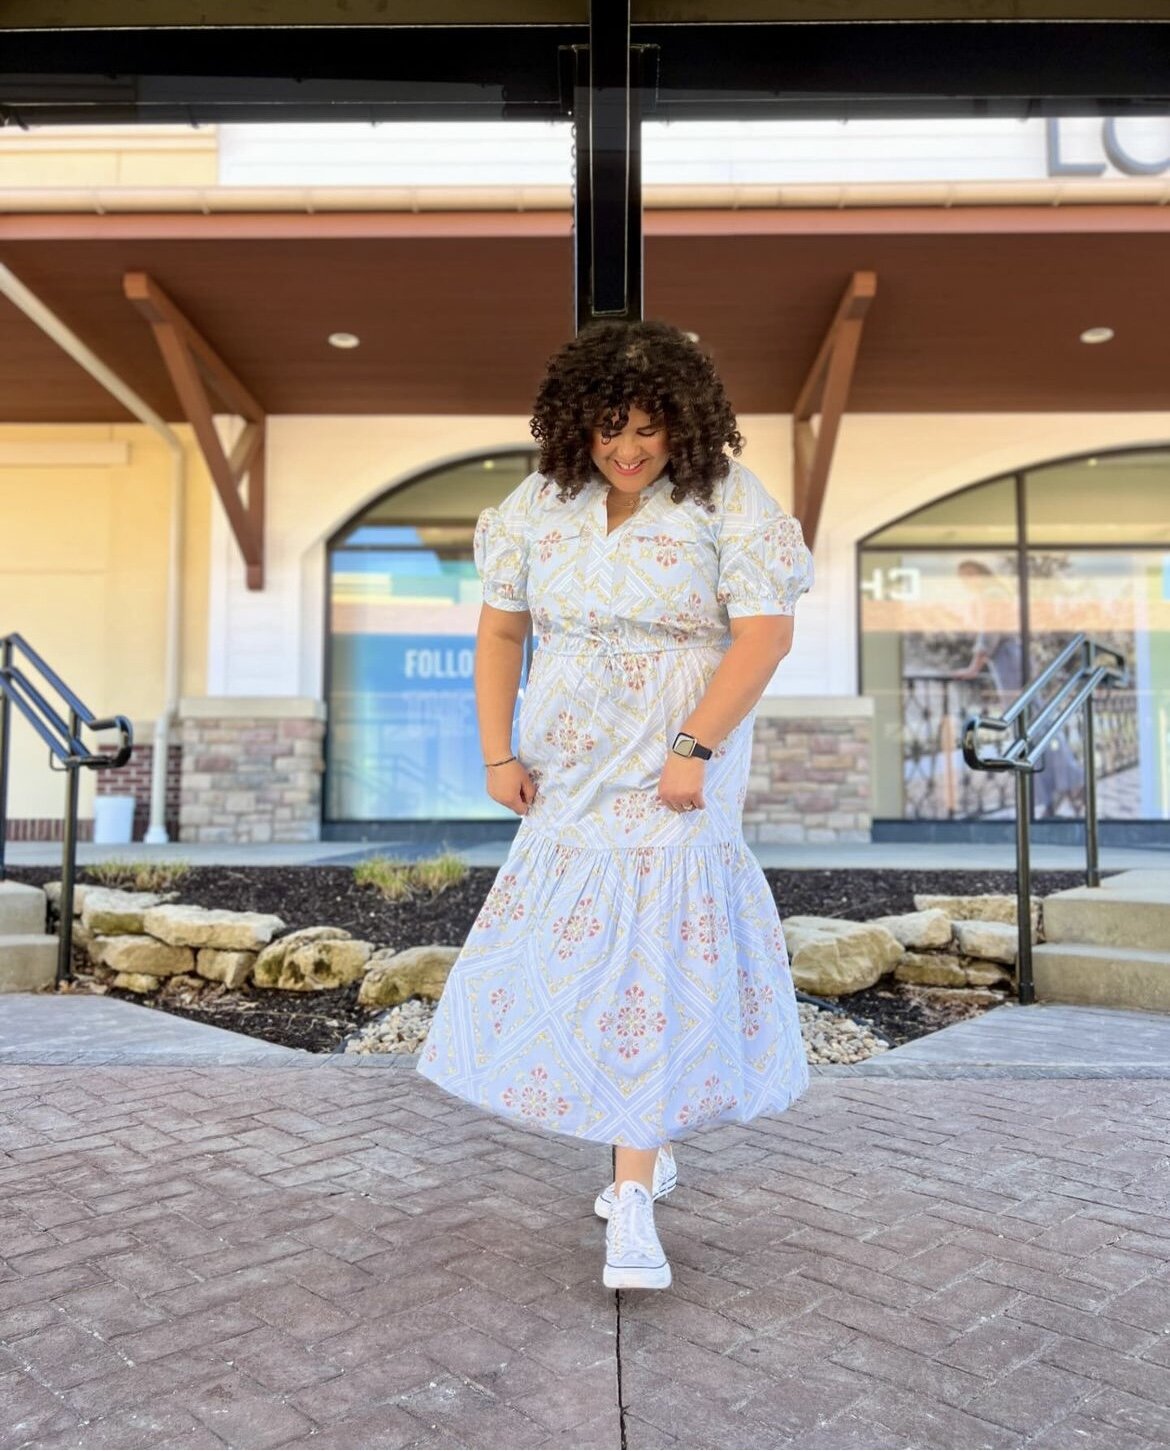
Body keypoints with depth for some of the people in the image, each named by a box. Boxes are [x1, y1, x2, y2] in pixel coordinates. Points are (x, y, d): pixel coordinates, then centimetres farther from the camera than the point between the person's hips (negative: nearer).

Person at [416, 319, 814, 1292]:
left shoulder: (729, 503, -9)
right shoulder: (541, 503, 3)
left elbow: (766, 634, -14)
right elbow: (501, 628, 7)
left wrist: (694, 750, -20)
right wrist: (498, 753, 0)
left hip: (675, 777, -4)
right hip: (566, 775, 5)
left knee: (654, 965, -6)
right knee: (578, 956, 11)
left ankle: (632, 1204, 3)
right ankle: (650, 1149, 34)